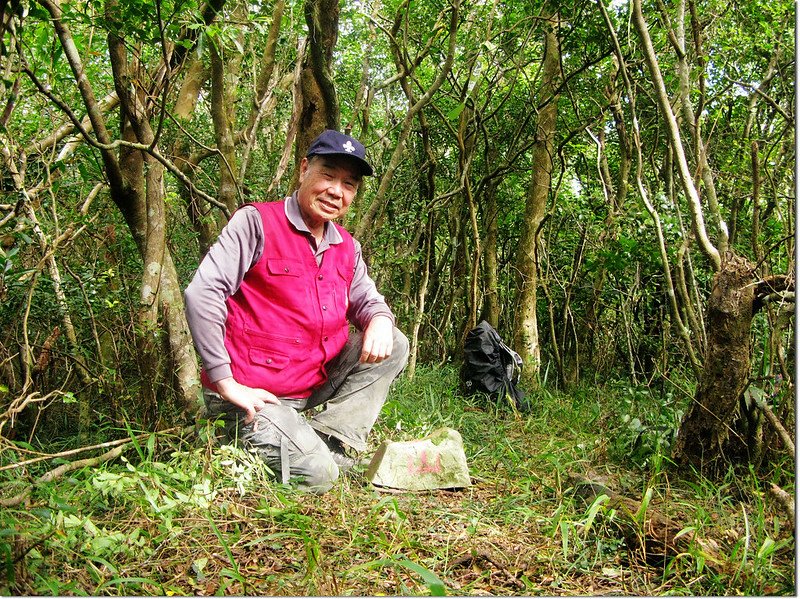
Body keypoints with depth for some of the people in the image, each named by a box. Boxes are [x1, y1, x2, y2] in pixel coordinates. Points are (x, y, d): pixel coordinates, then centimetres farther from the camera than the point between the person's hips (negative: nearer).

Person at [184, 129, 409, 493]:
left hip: (314, 391, 7)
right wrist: (226, 384, -21)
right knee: (316, 477, -22)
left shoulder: (347, 247, 9)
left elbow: (366, 299, 17)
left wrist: (379, 320, -11)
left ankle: (332, 443, -7)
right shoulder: (256, 222, -12)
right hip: (253, 395, -7)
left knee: (393, 344, -2)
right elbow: (201, 295, -19)